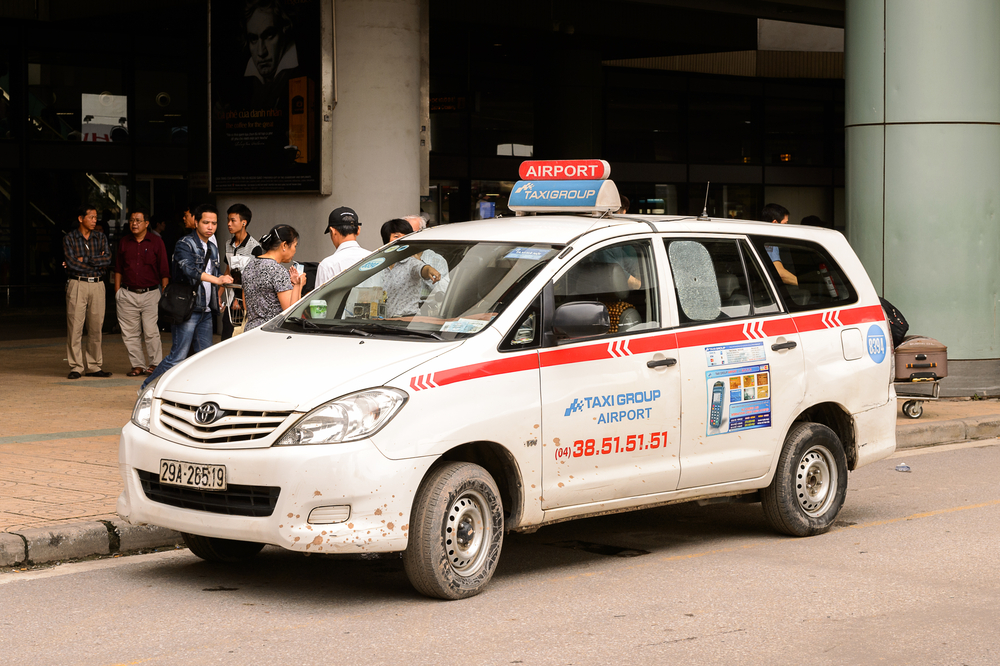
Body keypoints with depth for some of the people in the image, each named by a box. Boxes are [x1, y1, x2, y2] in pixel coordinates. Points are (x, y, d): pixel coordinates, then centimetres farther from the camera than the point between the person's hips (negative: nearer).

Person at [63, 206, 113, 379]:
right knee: (75, 327, -6)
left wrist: (84, 259, -9)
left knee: (96, 326, 3)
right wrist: (97, 263, -5)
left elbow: (107, 259, -2)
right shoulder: (69, 239, 1)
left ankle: (93, 366, 9)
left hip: (97, 285, 4)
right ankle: (75, 367, -2)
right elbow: (72, 264, -11)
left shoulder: (100, 238, 12)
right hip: (77, 285, -4)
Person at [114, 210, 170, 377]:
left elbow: (164, 271, 2)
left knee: (151, 330, -9)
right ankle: (138, 365, 10)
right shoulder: (124, 242, 10)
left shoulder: (156, 242, 2)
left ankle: (155, 363, 3)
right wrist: (117, 291, 9)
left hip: (150, 294, -3)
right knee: (130, 332, 2)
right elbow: (118, 268, 16)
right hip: (127, 294, 3)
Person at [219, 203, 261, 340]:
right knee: (226, 339, 4)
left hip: (246, 302, -7)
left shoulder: (254, 247, -10)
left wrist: (242, 300, -16)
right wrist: (219, 294, 11)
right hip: (230, 301, 7)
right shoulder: (229, 245, 12)